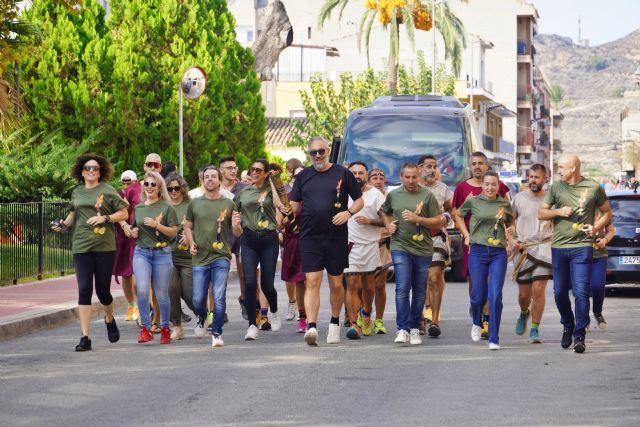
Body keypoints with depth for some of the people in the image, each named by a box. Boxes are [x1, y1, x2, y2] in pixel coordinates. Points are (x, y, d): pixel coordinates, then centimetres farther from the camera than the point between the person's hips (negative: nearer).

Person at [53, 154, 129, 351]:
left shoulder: (107, 190, 2)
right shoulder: (76, 192, 12)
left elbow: (123, 213, 2)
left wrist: (104, 218, -12)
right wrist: (64, 224, 8)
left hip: (105, 247, -2)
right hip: (81, 246, 2)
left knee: (103, 290, 3)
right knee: (84, 290, -6)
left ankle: (110, 320, 36)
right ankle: (85, 337, -6)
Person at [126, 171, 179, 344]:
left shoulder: (166, 208, 0)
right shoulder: (138, 208, 12)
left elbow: (173, 232, -3)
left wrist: (157, 225, -16)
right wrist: (131, 232, 3)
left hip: (162, 253, -2)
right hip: (141, 252, 2)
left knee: (161, 294, 3)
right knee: (142, 290, -15)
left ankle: (165, 328, 21)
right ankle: (145, 329, -9)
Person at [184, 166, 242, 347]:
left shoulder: (228, 204, 4)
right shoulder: (195, 203, 7)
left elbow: (237, 233, 8)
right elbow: (188, 226, 16)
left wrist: (236, 225, -14)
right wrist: (191, 243, -2)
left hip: (221, 257, -2)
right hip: (200, 258, 2)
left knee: (219, 298, -10)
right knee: (198, 299, 5)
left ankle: (217, 334, 2)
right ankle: (201, 319, 37)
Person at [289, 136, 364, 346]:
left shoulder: (343, 173, 4)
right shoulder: (303, 176, 10)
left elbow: (360, 200, 7)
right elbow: (294, 206, 16)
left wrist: (348, 213, -10)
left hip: (337, 237, 0)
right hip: (310, 237, 1)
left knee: (336, 284, 8)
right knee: (312, 282, -11)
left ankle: (335, 323, 28)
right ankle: (311, 327, -18)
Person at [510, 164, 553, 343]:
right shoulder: (519, 198, 5)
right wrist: (512, 240, -1)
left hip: (544, 247, -2)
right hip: (523, 249, 2)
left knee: (538, 290, -11)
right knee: (524, 293, 6)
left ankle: (535, 329, -2)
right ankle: (524, 313, 40)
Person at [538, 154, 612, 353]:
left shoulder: (593, 187, -1)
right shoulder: (556, 187, 6)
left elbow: (607, 212, 9)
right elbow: (541, 213, 10)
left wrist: (596, 227, -9)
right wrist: (558, 211, -8)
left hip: (582, 246, -3)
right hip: (559, 246, 4)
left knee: (581, 292, -11)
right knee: (560, 292, 10)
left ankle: (579, 336, -5)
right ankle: (568, 327, 31)